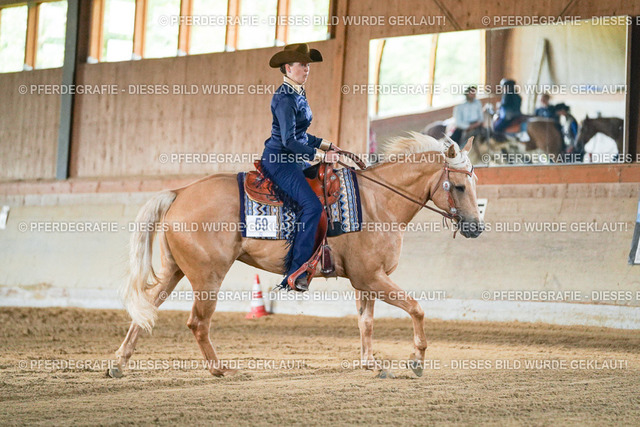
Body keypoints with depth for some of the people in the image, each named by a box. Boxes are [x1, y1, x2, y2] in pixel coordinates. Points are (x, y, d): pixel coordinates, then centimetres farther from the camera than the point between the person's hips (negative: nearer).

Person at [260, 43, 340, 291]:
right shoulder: (285, 98, -16)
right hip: (279, 161, -11)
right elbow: (289, 141, -23)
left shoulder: (298, 94, 14)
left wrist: (326, 145, 16)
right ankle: (295, 273, -23)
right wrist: (320, 155, -25)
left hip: (294, 160, 11)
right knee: (311, 205, -24)